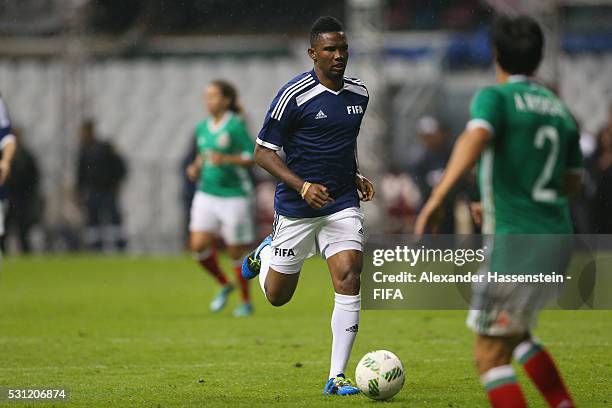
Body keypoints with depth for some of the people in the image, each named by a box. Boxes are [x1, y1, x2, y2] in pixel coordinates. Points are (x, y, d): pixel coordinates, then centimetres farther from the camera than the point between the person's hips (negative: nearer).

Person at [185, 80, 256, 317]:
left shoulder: (235, 126, -11)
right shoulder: (202, 128, 8)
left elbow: (253, 157, -13)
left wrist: (226, 159, -25)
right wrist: (196, 168, 4)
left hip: (234, 196, -6)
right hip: (206, 194, 6)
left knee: (236, 252, 2)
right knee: (198, 245, -8)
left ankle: (246, 302, 19)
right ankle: (224, 285, 17)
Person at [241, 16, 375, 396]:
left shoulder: (359, 93, 5)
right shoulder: (295, 95, -14)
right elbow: (263, 151, -11)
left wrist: (356, 176, 8)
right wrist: (302, 186, -24)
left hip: (342, 205, 4)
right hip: (297, 208, -4)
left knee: (349, 280, -15)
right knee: (277, 295, 8)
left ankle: (337, 378, -10)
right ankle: (264, 255, 45)